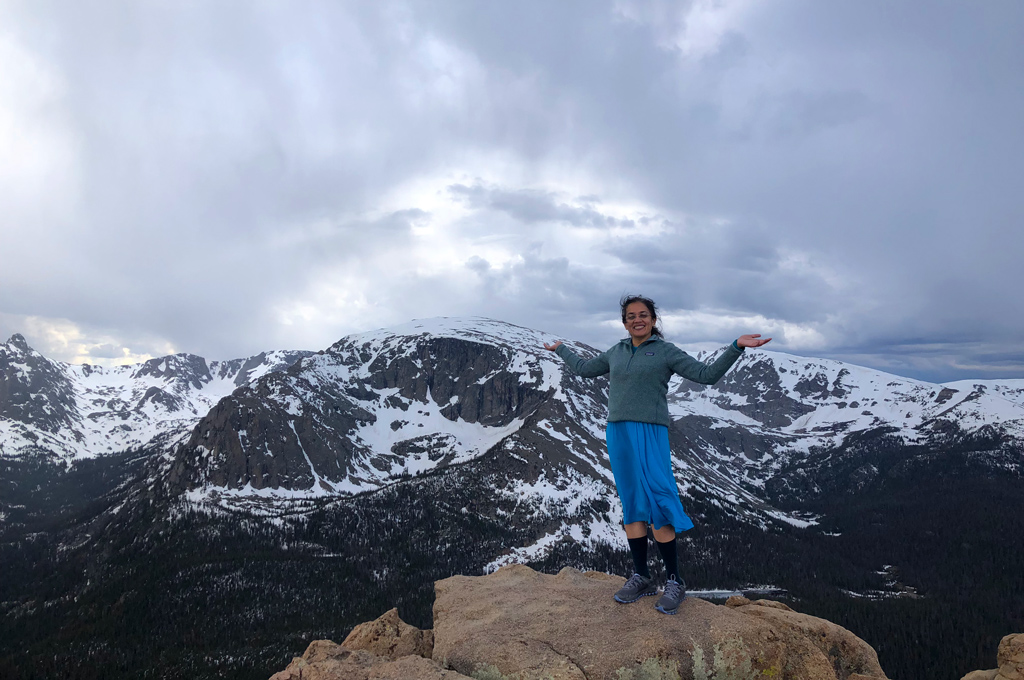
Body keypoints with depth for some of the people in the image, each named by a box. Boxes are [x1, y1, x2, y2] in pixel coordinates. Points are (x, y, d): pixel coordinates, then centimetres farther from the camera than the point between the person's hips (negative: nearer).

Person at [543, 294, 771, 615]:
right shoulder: (616, 353, 16)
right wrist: (559, 349, 41)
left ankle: (674, 582, 2)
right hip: (618, 433, 5)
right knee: (631, 506, 7)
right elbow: (583, 368, 32)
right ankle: (641, 578, 16)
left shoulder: (665, 351, 2)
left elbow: (707, 375, -3)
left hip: (650, 434, -5)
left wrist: (736, 347, -13)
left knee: (656, 505, -10)